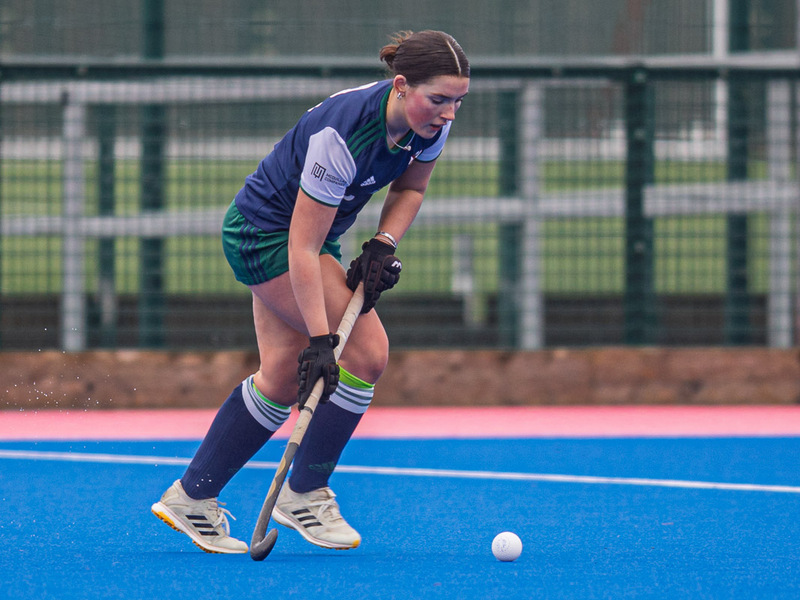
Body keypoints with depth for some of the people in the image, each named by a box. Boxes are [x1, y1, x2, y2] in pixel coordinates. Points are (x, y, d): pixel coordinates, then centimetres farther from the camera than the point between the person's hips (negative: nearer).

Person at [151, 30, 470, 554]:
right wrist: (320, 341, -35)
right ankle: (305, 495, -4)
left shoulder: (432, 122, -14)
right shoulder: (343, 136, -37)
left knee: (283, 378, 9)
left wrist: (383, 245, -9)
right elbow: (302, 249, -33)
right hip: (266, 233, -8)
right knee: (368, 351, -17)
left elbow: (411, 186, 7)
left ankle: (191, 497, 20)